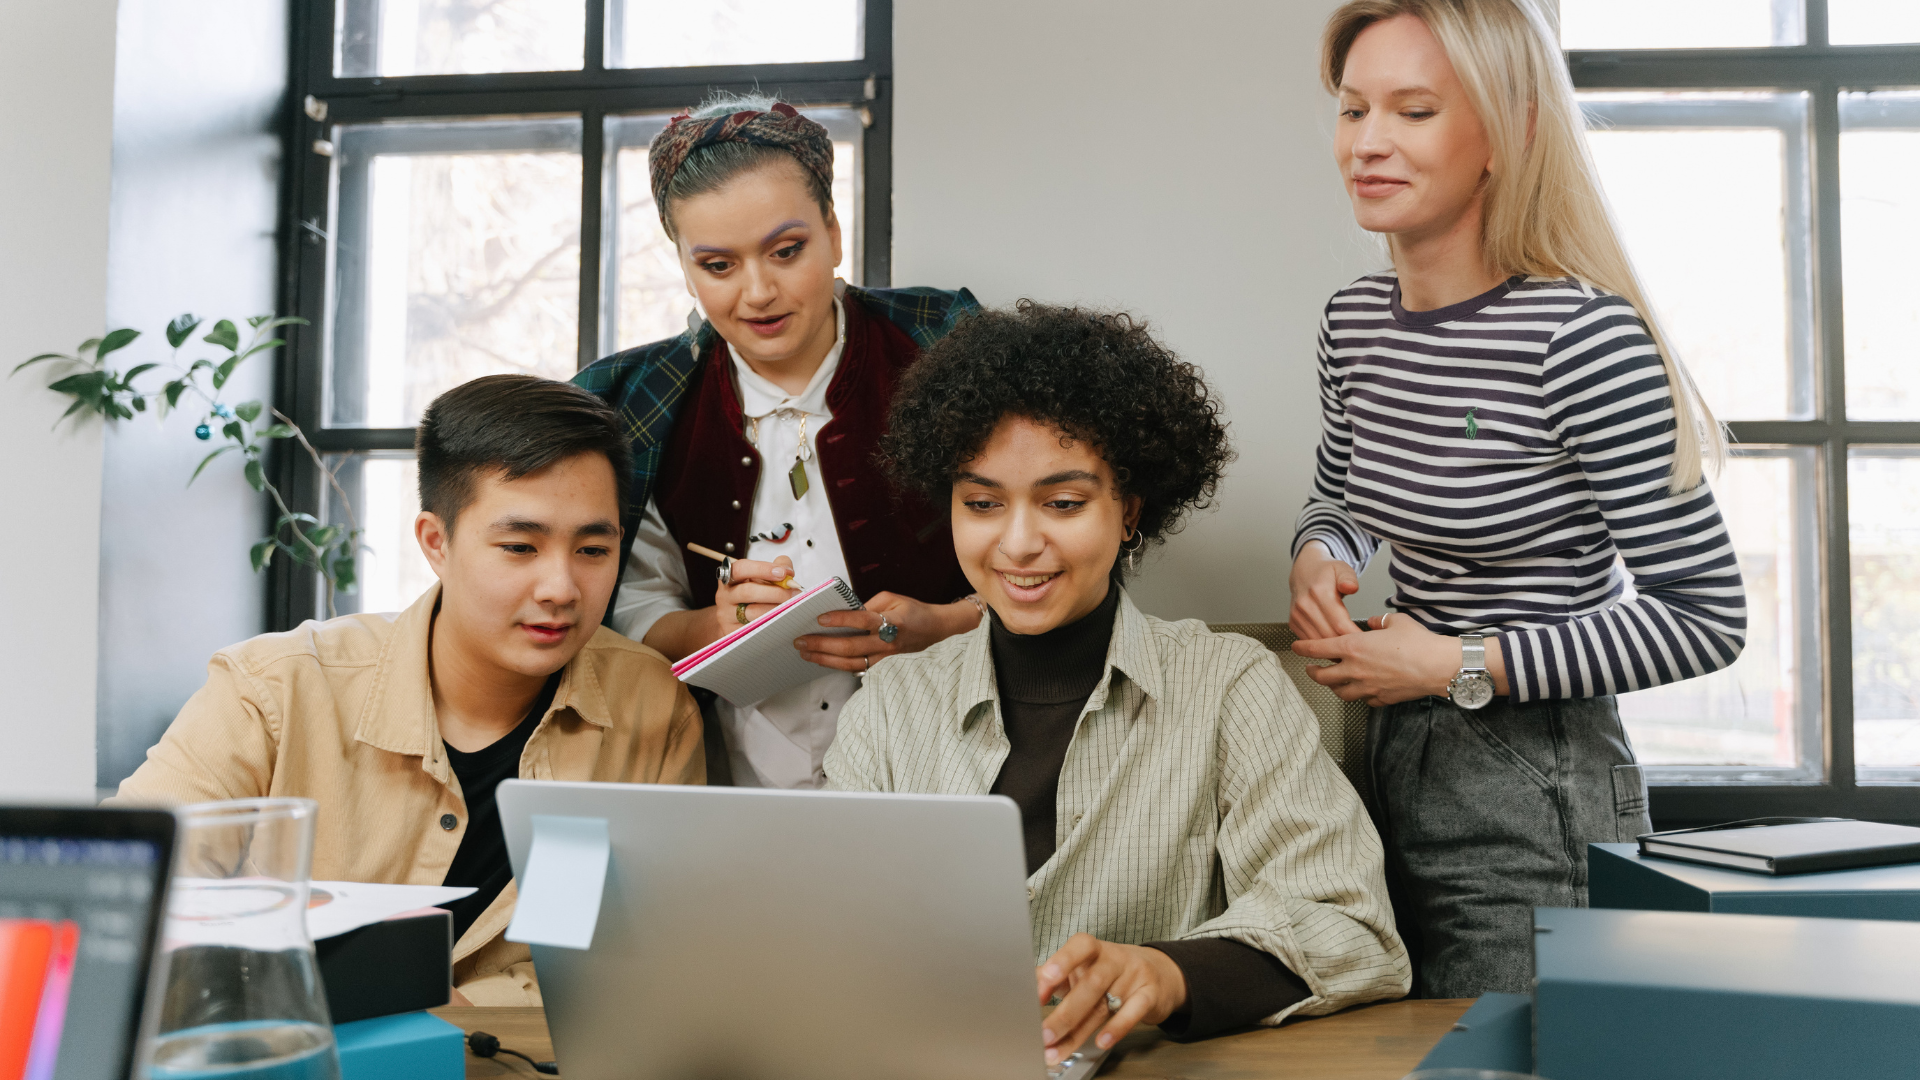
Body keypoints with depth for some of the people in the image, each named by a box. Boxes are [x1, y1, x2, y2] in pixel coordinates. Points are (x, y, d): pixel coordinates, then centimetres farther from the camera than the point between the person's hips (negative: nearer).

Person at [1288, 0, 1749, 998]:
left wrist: (1462, 667, -19)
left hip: (1535, 800, -7)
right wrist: (1318, 560, -2)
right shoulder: (1355, 320, 2)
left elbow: (1706, 618, -18)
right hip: (1393, 762, 7)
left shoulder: (1583, 339, -20)